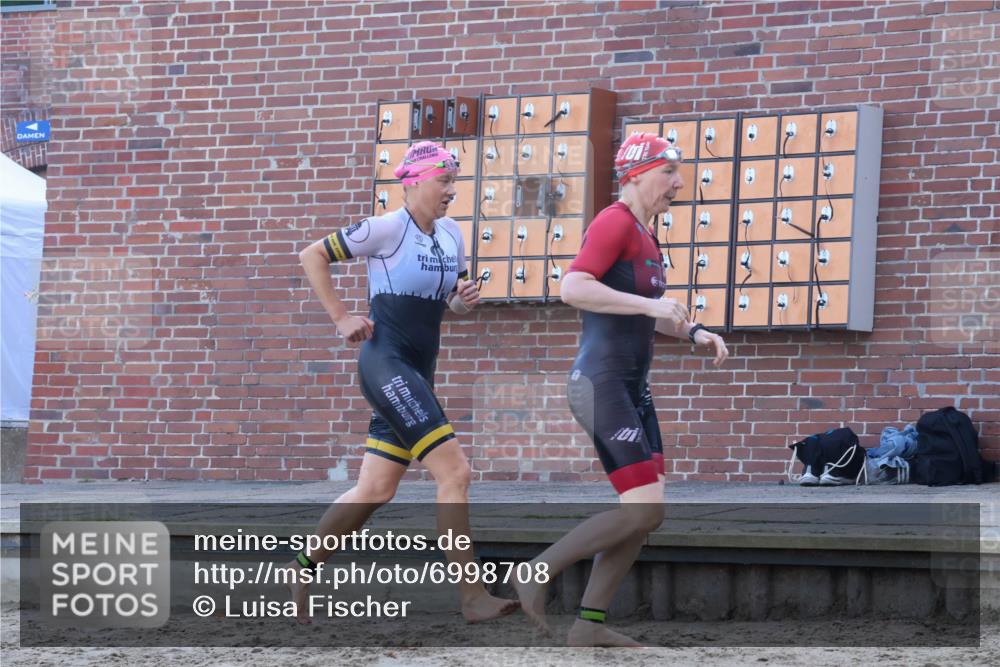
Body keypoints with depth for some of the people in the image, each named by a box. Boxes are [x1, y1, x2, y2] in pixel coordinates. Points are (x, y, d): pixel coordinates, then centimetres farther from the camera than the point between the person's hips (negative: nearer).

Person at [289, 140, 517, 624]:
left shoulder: (451, 235, 11)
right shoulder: (386, 229, -10)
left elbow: (452, 303, 25)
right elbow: (312, 256, -4)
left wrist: (465, 300, 2)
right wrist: (341, 318, -6)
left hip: (418, 374, 8)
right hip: (386, 363, -8)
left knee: (376, 490, 10)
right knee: (454, 471, -16)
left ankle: (303, 568, 24)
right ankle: (473, 598, -17)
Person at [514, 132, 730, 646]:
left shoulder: (645, 236, 19)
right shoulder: (615, 222, -12)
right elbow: (573, 288, -25)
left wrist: (694, 333, 15)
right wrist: (649, 303, -29)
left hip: (633, 390, 10)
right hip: (601, 385, -10)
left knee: (645, 513, 7)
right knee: (642, 509, -15)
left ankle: (589, 625, 11)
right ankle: (537, 571, -3)